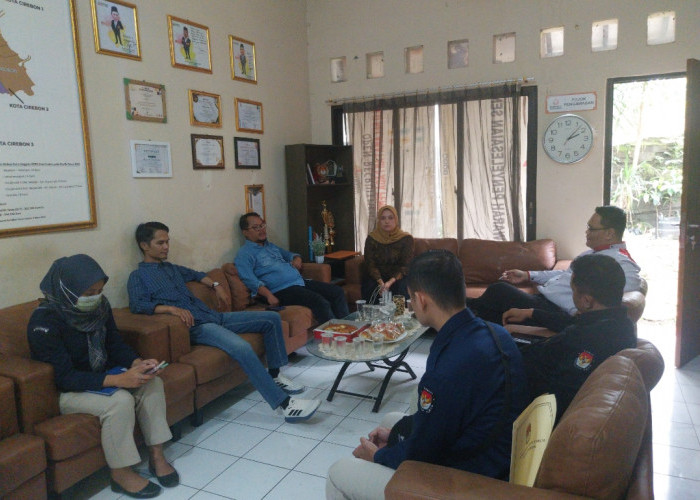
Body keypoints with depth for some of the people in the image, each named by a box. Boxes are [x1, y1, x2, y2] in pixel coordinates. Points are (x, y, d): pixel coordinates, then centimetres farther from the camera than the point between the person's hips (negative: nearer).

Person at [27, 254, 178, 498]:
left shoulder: (99, 305, -6)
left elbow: (115, 344, 4)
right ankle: (120, 474, -12)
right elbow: (65, 378, -27)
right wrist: (119, 380, -36)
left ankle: (156, 455, -3)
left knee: (152, 383, -14)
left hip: (101, 375, 7)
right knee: (121, 400, -30)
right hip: (67, 391, -6)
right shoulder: (44, 322, -25)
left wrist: (137, 363, -18)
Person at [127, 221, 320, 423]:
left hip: (213, 316, 9)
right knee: (242, 348, -34)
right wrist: (172, 308, -31)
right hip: (196, 327, -9)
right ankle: (284, 404, -30)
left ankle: (274, 376, 12)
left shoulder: (172, 268, 22)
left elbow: (195, 274, 39)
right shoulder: (138, 276, 1)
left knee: (272, 319, 3)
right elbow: (137, 304, -17)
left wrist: (216, 285, 23)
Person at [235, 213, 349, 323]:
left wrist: (297, 258, 14)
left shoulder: (271, 246, 25)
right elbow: (250, 280, -15)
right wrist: (269, 295, -27)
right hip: (282, 290, -9)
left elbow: (288, 254, 39)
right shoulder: (244, 254, -1)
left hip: (300, 281, 9)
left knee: (338, 292, -2)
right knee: (320, 302, -28)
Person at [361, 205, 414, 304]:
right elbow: (370, 265, -4)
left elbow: (406, 266, -9)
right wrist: (381, 282, -23)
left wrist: (390, 282, -25)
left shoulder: (406, 239, -3)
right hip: (377, 278, 1)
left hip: (398, 277, -1)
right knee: (369, 286, -29)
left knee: (402, 287, -32)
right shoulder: (371, 239, 2)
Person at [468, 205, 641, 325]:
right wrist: (529, 275, 26)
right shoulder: (593, 253, 22)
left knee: (499, 290, -18)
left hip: (557, 313, -10)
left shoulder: (621, 263, -9)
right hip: (542, 299, 10)